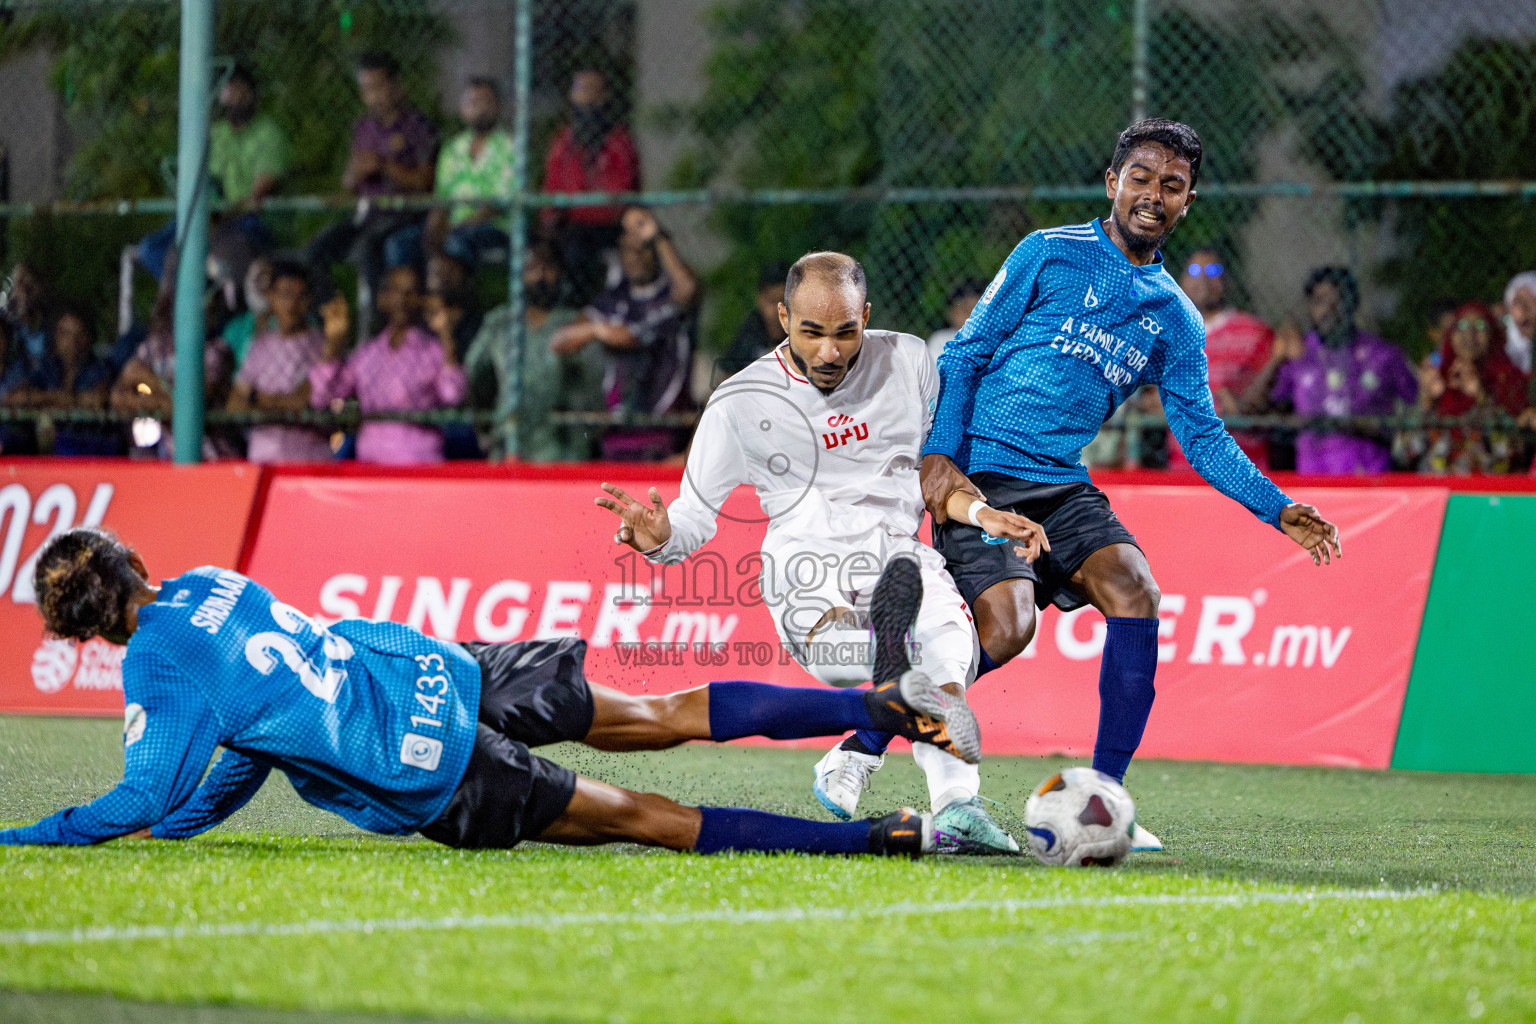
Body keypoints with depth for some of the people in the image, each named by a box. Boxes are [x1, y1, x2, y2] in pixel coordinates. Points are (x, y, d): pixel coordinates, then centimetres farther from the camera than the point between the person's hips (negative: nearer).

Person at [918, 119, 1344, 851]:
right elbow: (966, 353, 1)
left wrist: (1278, 509, 1)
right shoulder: (1050, 254, 1)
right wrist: (940, 454, -11)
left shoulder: (1175, 318, 13)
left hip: (1064, 489, 5)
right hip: (980, 477, -5)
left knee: (1135, 591, -21)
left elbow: (1202, 436, 14)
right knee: (1007, 627, -24)